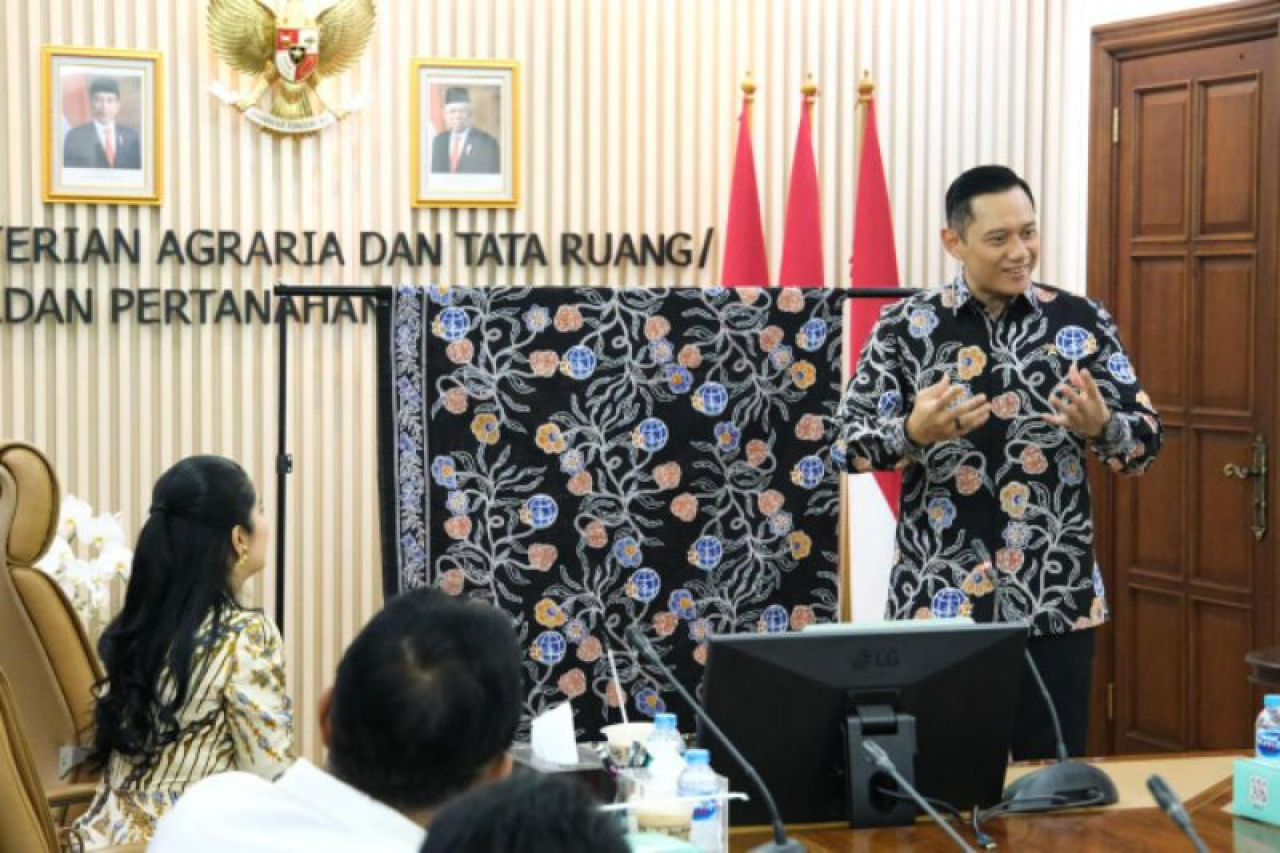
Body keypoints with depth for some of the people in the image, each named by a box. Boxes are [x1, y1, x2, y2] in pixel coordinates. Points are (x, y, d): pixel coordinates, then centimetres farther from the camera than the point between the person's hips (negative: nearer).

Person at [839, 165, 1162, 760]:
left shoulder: (1082, 323, 2)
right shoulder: (905, 327, 0)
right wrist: (914, 432, -22)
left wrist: (1099, 427, -20)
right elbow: (848, 443, -2)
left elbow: (1145, 439, 2)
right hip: (937, 600, -1)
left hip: (1057, 601, 1)